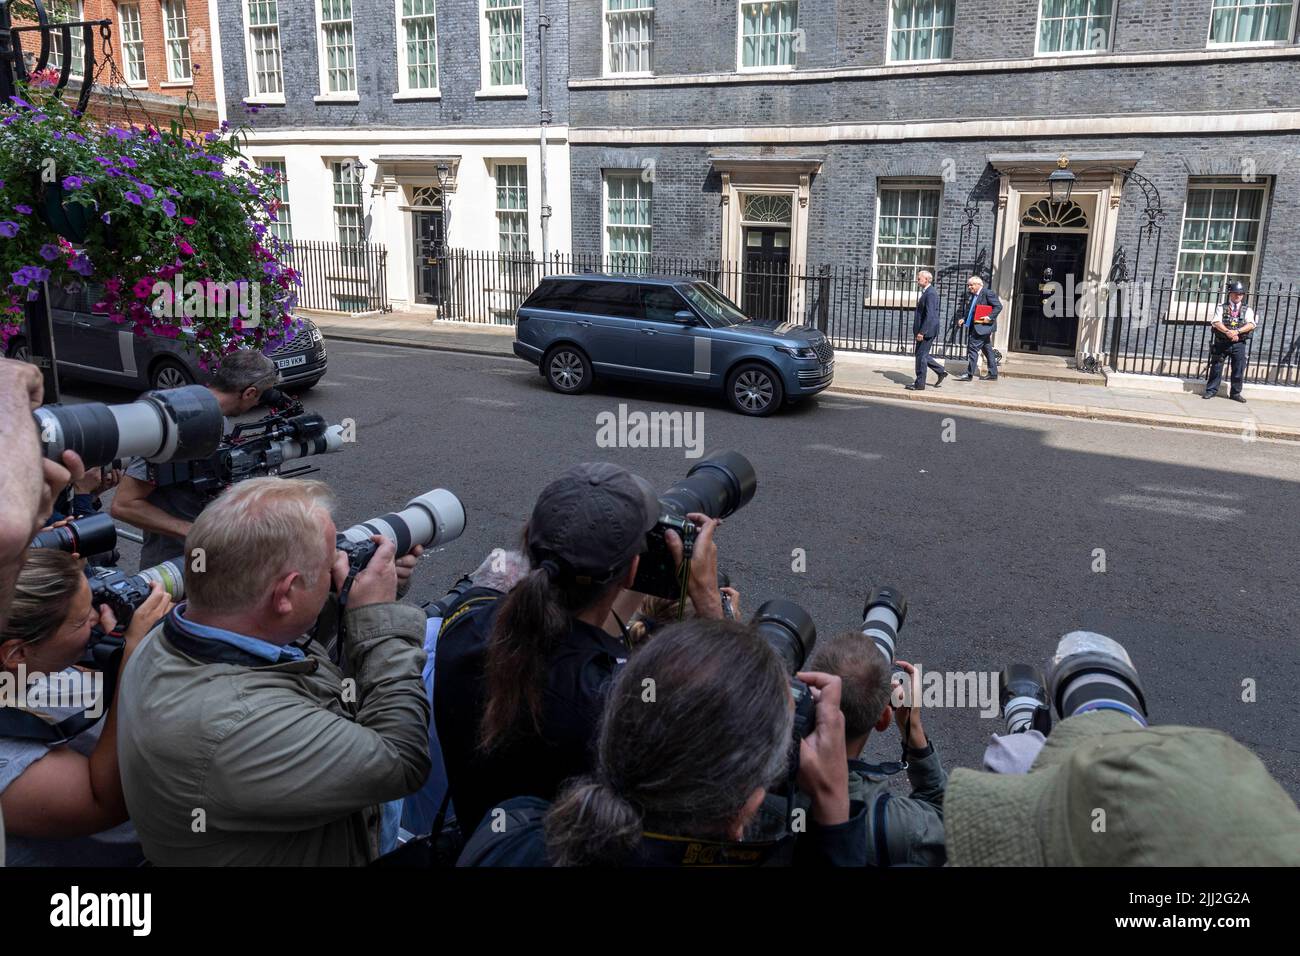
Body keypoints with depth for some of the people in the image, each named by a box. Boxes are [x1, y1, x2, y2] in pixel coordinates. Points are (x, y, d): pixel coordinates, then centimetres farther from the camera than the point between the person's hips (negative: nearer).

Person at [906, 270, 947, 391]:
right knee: (921, 355, 16)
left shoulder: (931, 293, -18)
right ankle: (941, 372, 25)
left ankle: (920, 384, 5)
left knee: (921, 356, -3)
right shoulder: (926, 291, 14)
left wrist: (922, 332, -24)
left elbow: (930, 315, -24)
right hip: (922, 330, 10)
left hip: (927, 330, -10)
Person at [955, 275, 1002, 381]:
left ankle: (969, 374, -12)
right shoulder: (974, 296, 17)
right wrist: (964, 320, 10)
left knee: (973, 348, -12)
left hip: (983, 326, -9)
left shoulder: (988, 293, -10)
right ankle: (993, 374, 18)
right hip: (976, 327, 9)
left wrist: (990, 317, -22)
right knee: (988, 350, 13)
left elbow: (998, 306, -14)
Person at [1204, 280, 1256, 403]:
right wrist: (1228, 332, -23)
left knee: (1239, 369, 3)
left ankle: (1235, 393, 12)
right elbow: (1216, 322, -8)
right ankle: (1211, 390, 10)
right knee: (1216, 366, 1)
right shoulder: (1222, 307, 6)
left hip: (1239, 343, 1)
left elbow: (1251, 324, -6)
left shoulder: (1247, 310, 8)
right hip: (1221, 342, -1)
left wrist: (1237, 331, -23)